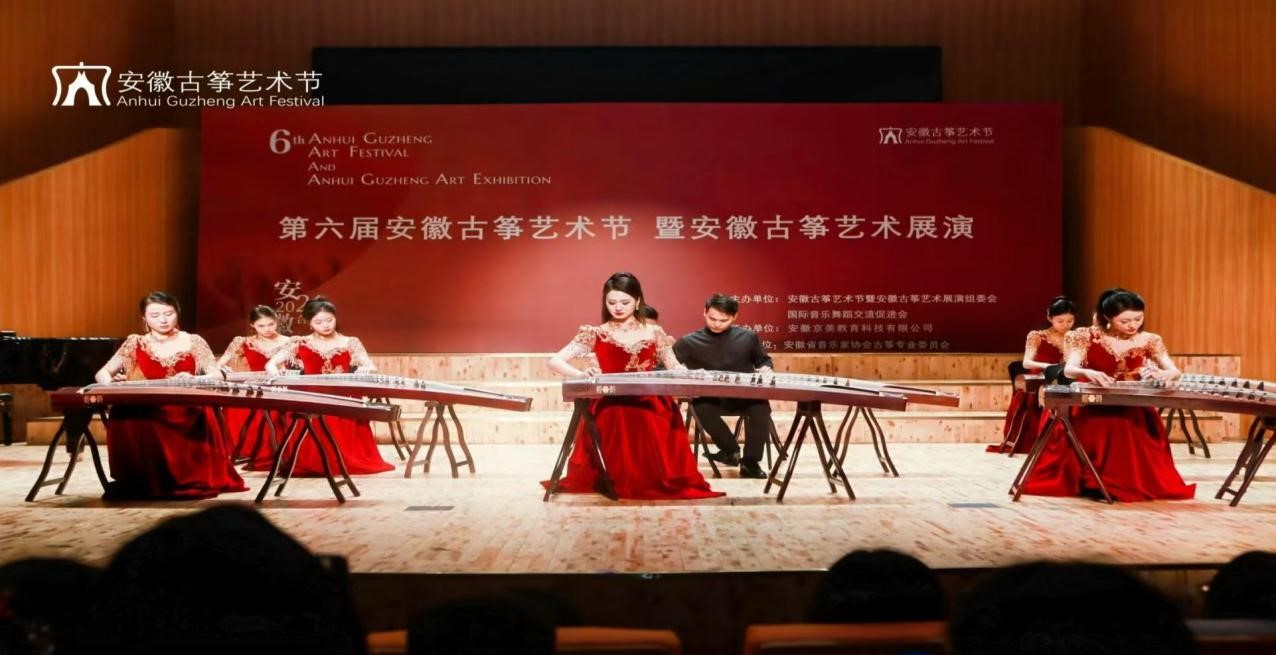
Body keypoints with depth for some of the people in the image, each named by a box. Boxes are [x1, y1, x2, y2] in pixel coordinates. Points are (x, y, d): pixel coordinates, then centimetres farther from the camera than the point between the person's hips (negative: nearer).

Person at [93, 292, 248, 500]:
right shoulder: (135, 344, 12)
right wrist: (110, 384, -15)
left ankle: (185, 481, -17)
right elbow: (103, 373, 11)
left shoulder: (193, 342, 9)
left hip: (187, 413, -1)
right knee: (124, 420, -34)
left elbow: (217, 376, 0)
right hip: (146, 414, 1)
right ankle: (140, 482, -16)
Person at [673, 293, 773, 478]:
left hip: (744, 398, 1)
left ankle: (750, 462, -20)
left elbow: (763, 360, 24)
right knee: (701, 406, -36)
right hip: (710, 399, 0)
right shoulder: (689, 342, 5)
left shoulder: (748, 337, 10)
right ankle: (730, 449, -12)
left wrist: (764, 369, 0)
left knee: (761, 406, -33)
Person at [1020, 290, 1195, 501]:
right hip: (1092, 411, -1)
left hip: (1133, 413, 1)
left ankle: (1133, 484, -6)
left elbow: (1175, 372, -4)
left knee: (1132, 449, -25)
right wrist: (1088, 373, -40)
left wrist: (1160, 374, -30)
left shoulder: (1148, 341, 1)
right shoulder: (1087, 337, -5)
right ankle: (1090, 483, -8)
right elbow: (1069, 370, -16)